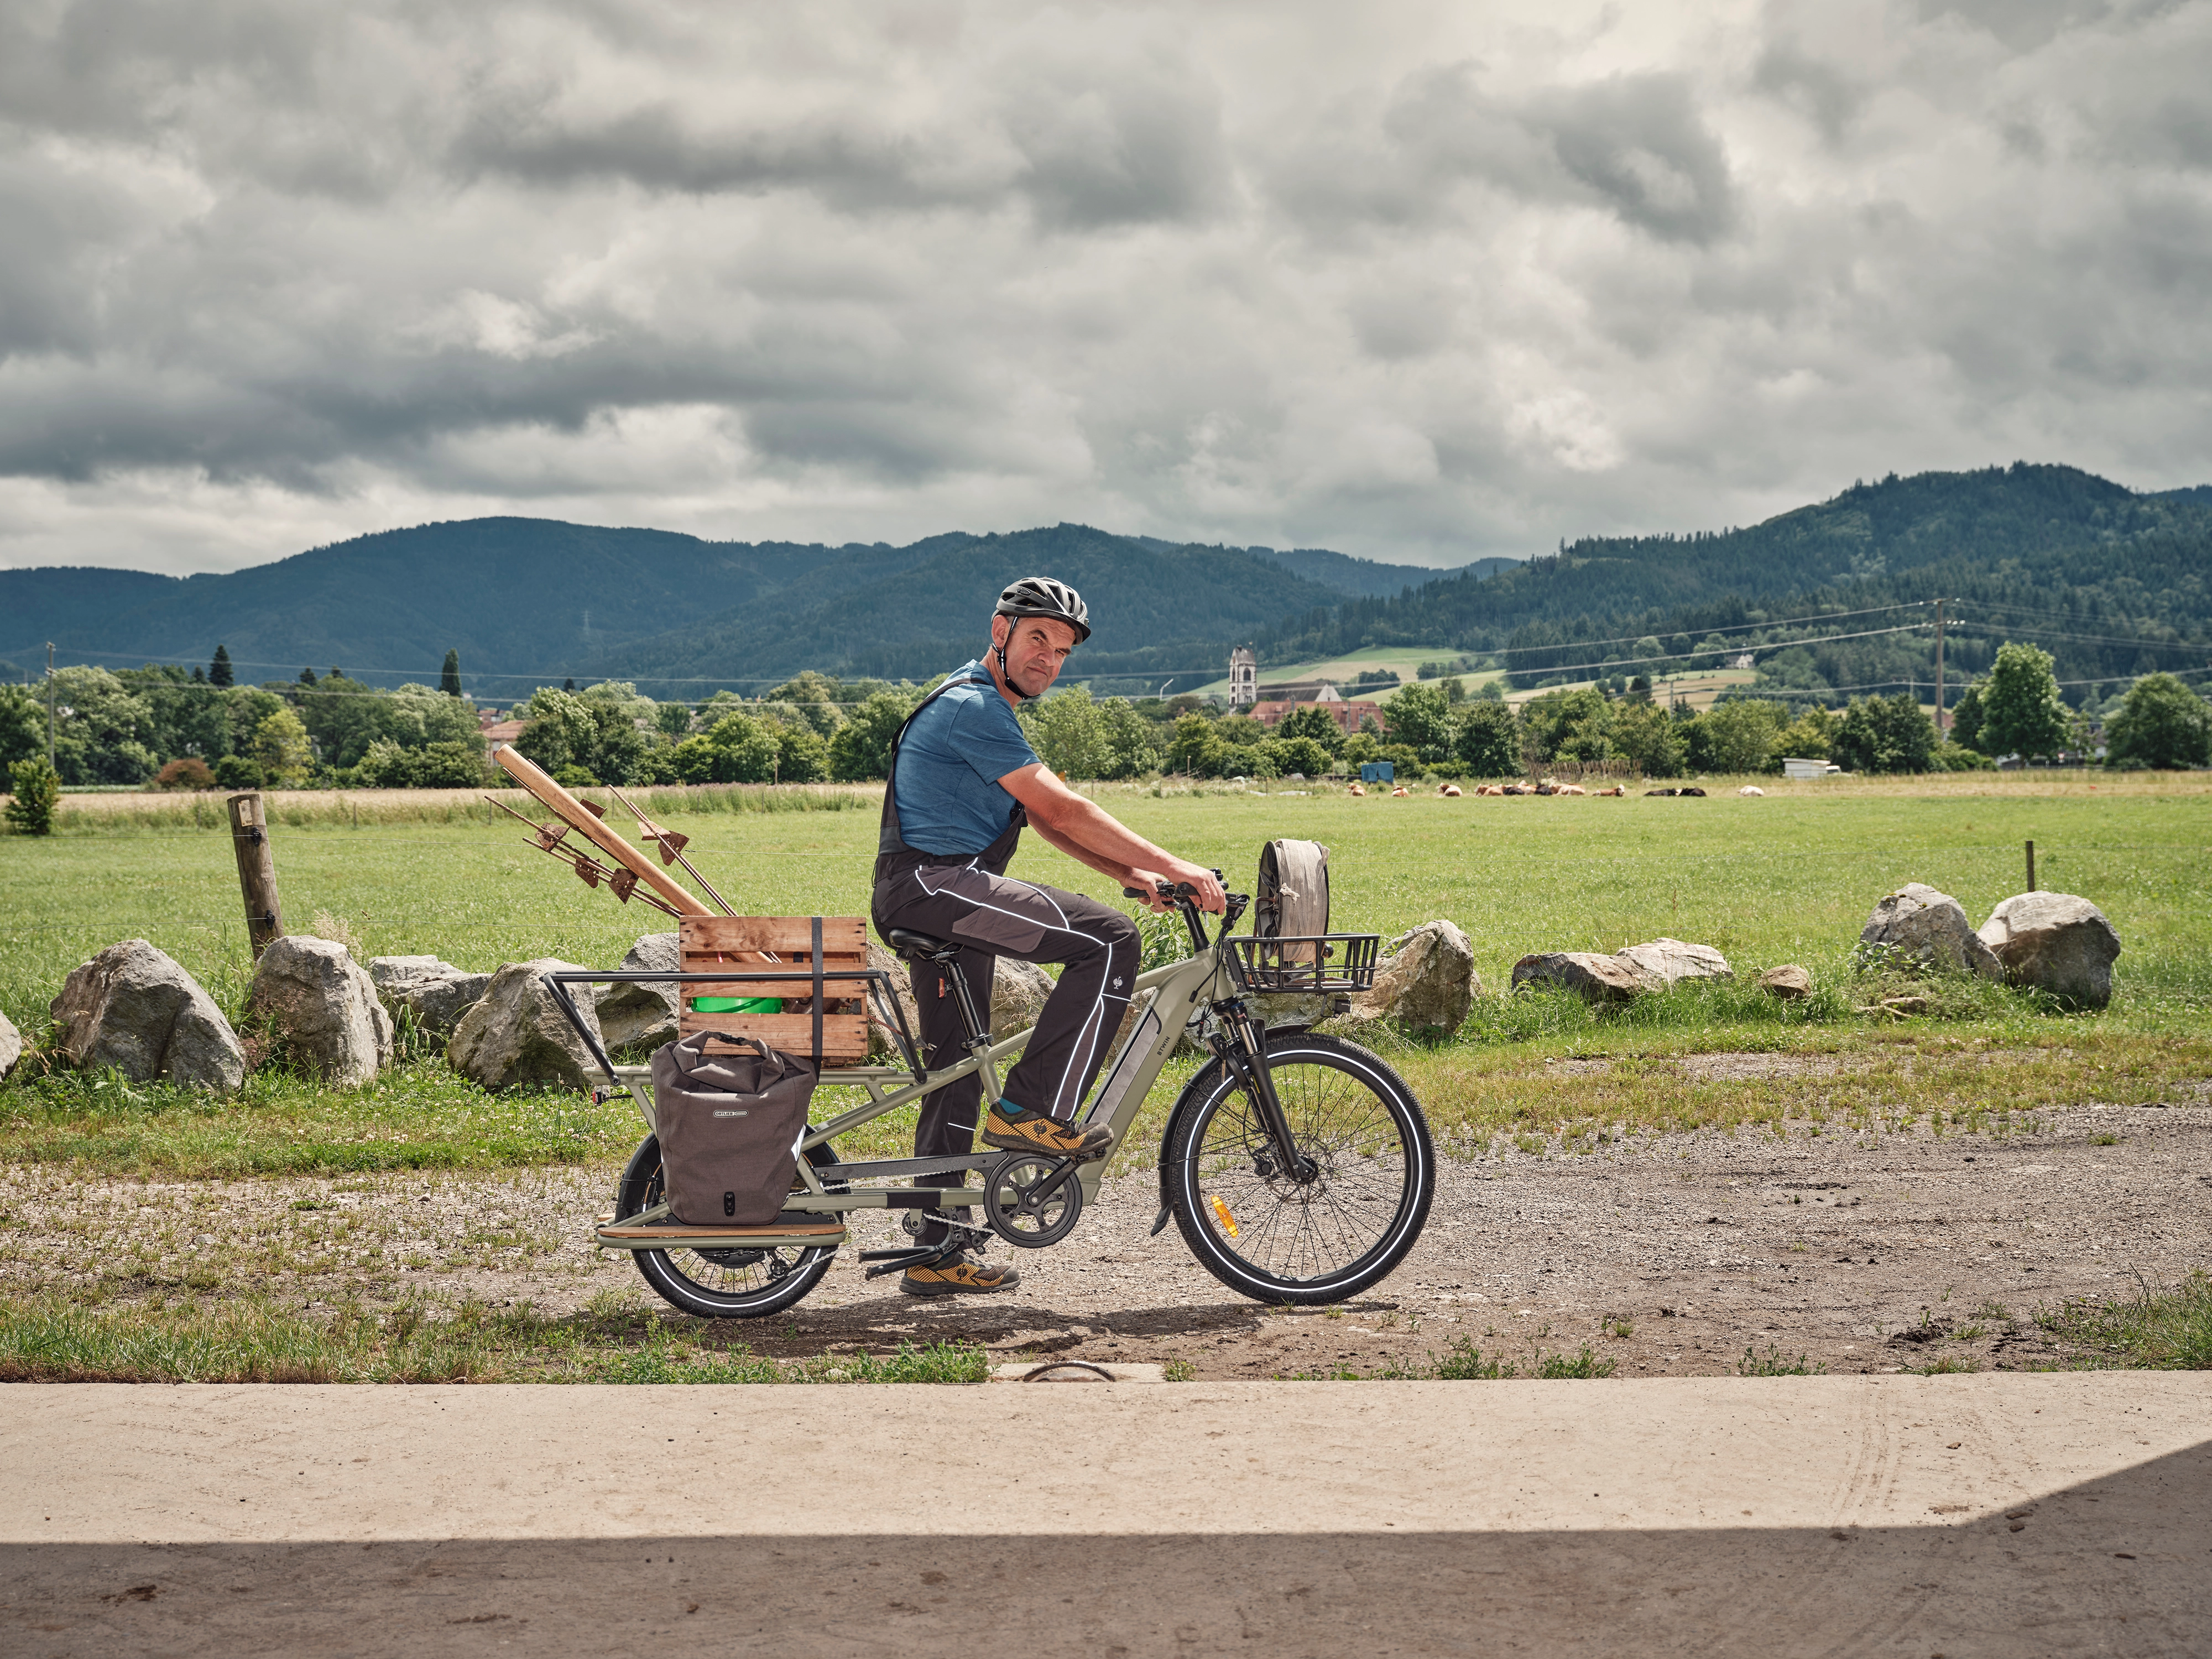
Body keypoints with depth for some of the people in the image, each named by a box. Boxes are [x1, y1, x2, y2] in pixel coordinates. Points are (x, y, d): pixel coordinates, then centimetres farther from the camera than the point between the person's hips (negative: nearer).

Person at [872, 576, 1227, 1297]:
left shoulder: (985, 710, 22)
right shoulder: (974, 708, -12)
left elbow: (1046, 820, 19)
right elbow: (1062, 809, -19)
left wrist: (1133, 874, 6)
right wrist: (1174, 867, -19)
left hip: (930, 895, 11)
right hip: (934, 883, -11)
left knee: (957, 1071, 13)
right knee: (1108, 940, -18)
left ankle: (937, 1254, 17)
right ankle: (1033, 1109, -14)